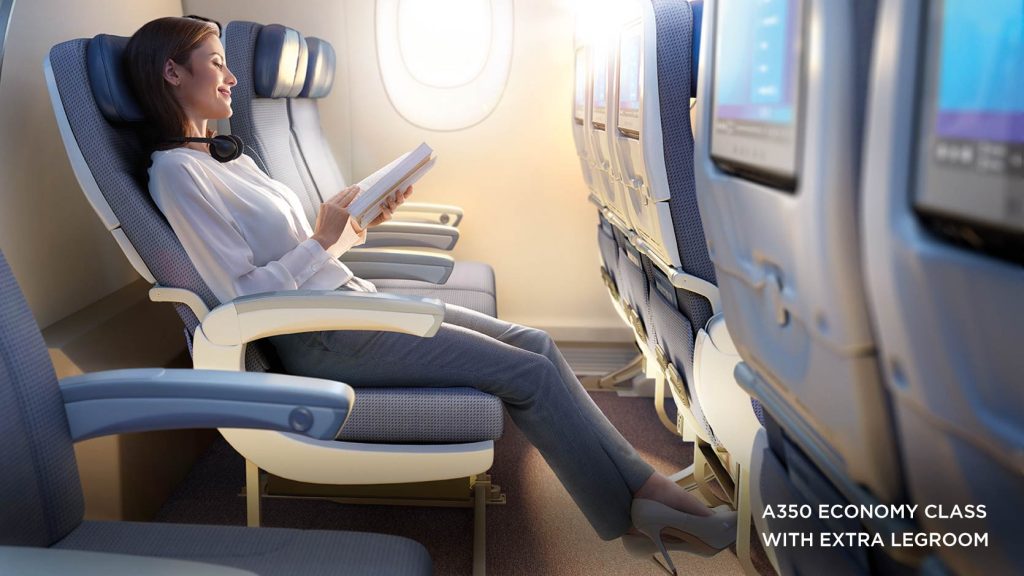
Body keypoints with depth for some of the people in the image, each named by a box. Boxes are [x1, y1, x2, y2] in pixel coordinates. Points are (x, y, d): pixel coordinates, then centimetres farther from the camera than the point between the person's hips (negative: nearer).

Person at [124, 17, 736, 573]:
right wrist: (323, 238, -15)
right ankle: (637, 505, 0)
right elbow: (244, 295, -17)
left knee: (533, 342, -3)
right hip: (323, 337, -9)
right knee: (530, 371, -14)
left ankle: (641, 486, 0)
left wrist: (359, 224, 6)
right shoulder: (176, 172, -10)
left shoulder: (227, 158, 17)